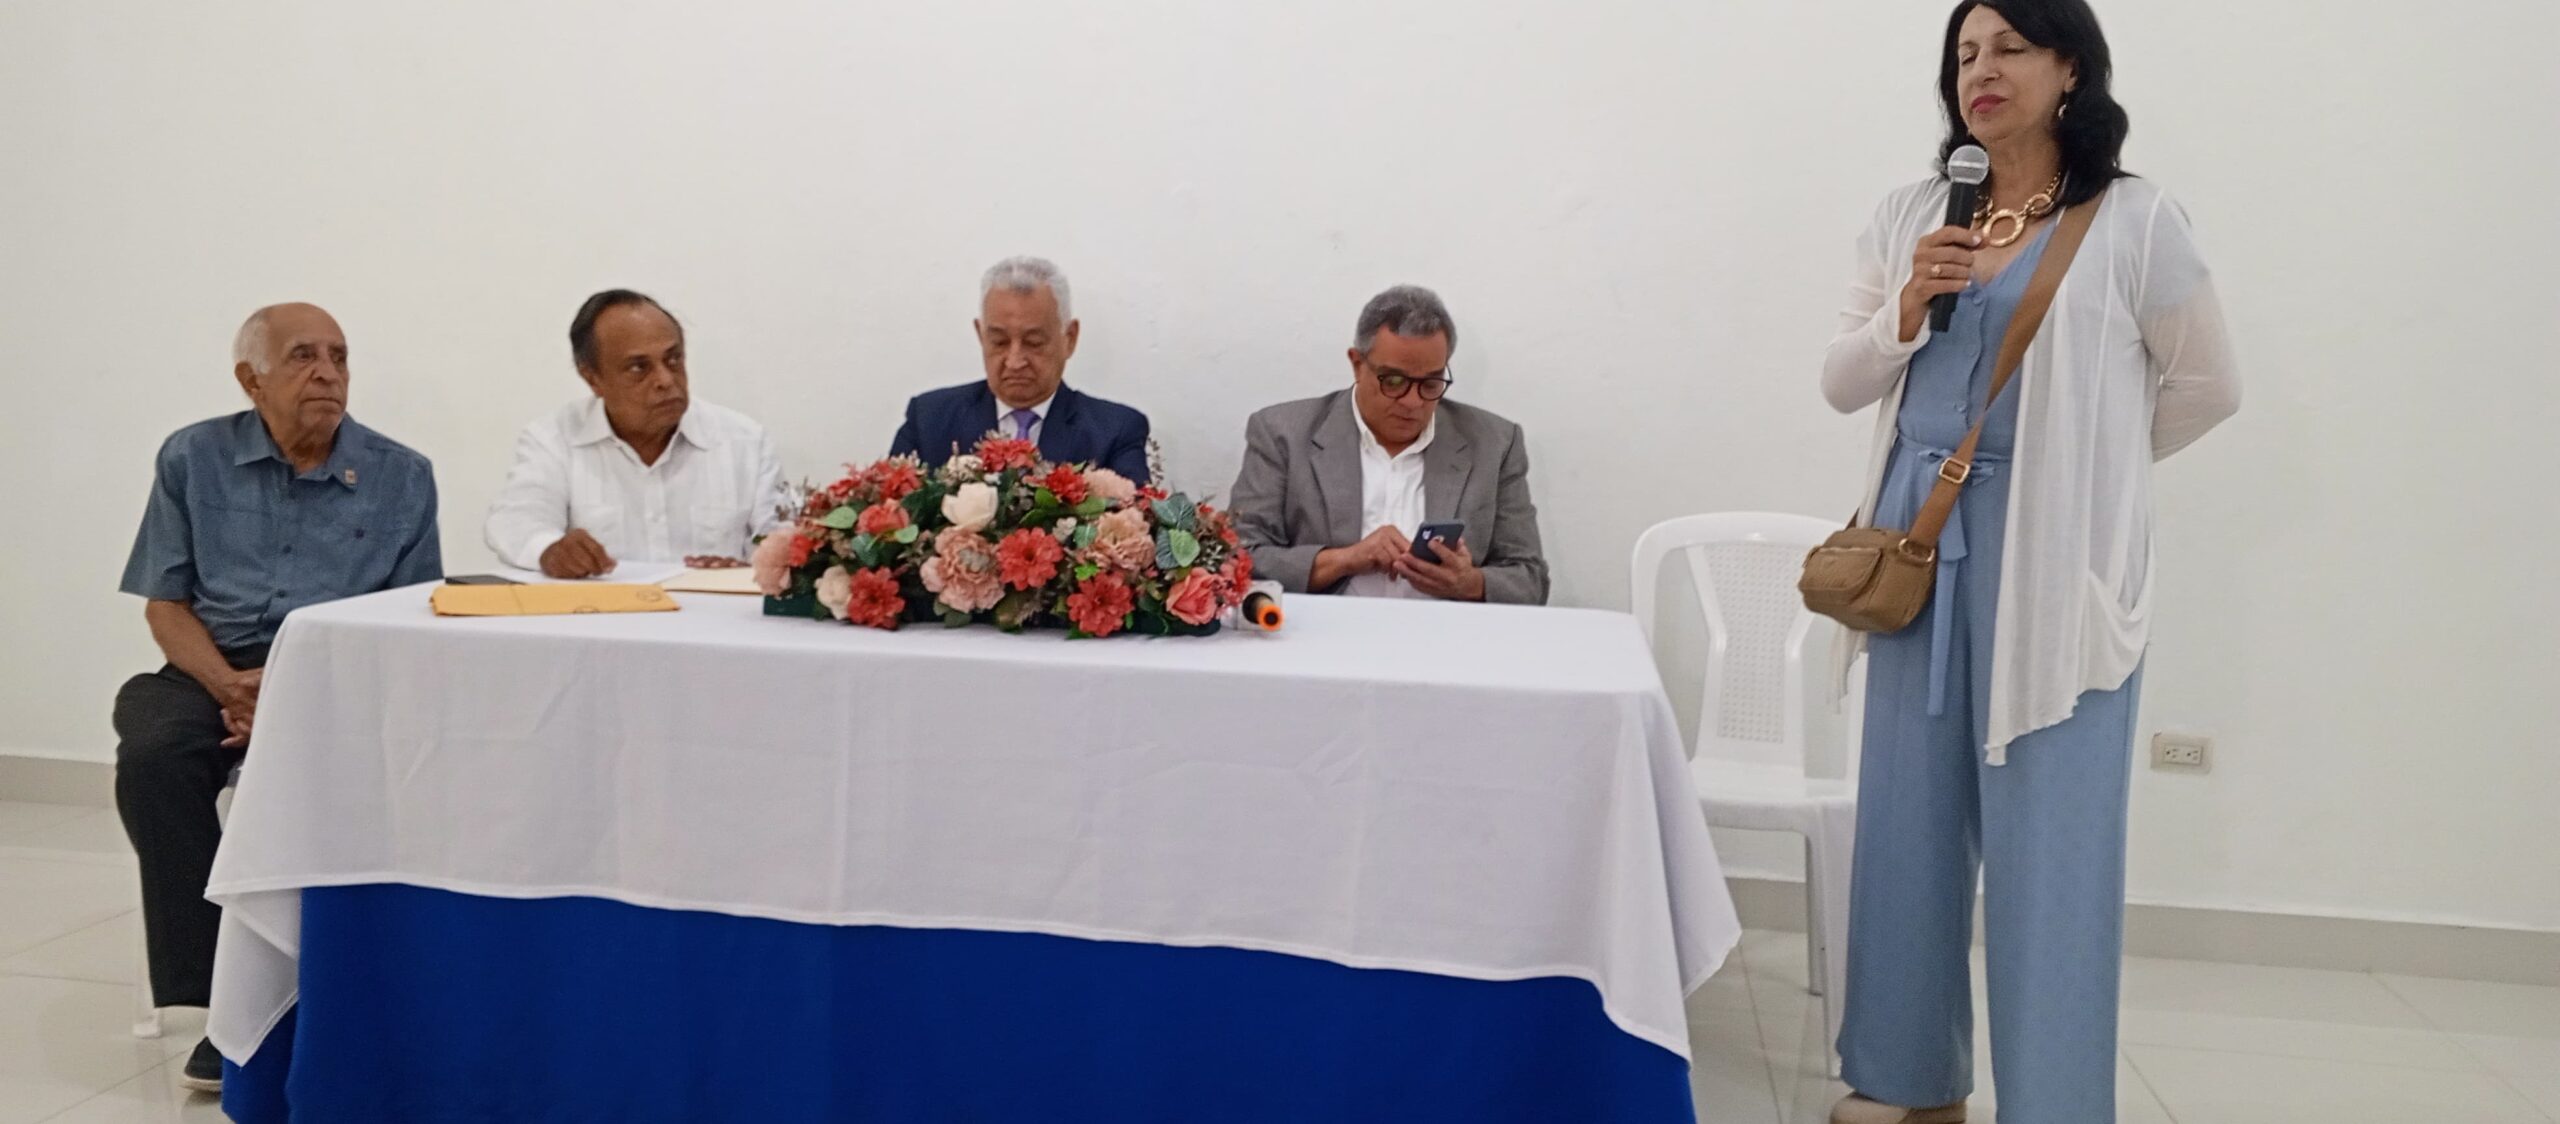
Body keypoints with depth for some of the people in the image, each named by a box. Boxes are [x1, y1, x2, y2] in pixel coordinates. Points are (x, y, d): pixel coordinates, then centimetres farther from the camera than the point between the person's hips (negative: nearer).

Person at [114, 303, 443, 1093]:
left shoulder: (400, 477, 4)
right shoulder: (192, 459, 8)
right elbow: (166, 605, 7)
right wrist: (229, 685, -14)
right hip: (211, 668, 2)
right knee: (154, 755, -30)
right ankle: (219, 996, -23)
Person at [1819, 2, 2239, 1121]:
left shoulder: (2135, 219, -2)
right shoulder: (1911, 216, 9)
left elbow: (2205, 388, 6)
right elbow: (1842, 385, 8)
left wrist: (2080, 467, 8)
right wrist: (1909, 307, -9)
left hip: (2055, 557, -4)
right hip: (1922, 544, 5)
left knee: (2047, 845, -3)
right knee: (1907, 822, 10)